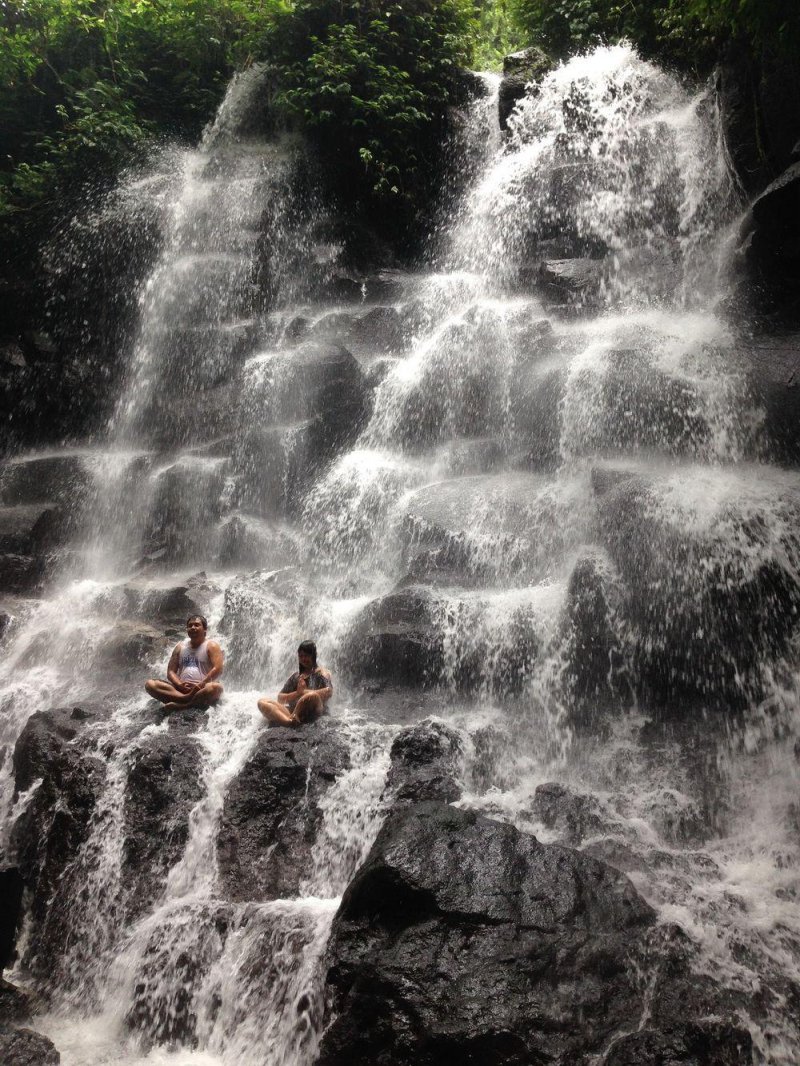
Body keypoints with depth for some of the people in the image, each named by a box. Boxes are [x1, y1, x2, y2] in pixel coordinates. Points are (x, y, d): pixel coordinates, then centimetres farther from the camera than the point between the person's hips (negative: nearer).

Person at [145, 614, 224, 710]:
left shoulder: (211, 646, 6)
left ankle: (179, 704, -36)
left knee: (216, 687, -39)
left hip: (202, 689, -4)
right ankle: (189, 699, -33)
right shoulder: (180, 647, 19)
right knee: (150, 684, -18)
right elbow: (171, 671, 12)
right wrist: (179, 685, -10)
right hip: (181, 689, 4)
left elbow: (218, 669, -9)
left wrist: (200, 685, -20)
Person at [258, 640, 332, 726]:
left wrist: (304, 692, -8)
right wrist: (297, 693, -3)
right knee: (262, 703, -16)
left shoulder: (320, 672, 10)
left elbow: (328, 692, -10)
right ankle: (290, 722, -41)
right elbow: (280, 698, 16)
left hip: (313, 713, -6)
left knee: (313, 696, -38)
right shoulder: (296, 675, 24)